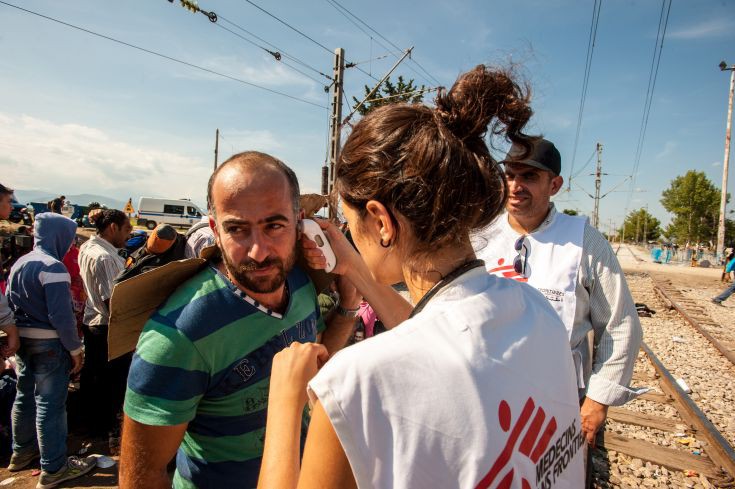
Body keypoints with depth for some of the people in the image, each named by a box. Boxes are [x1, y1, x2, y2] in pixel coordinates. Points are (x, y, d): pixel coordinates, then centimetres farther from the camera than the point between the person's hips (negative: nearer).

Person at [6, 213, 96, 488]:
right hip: (49, 344, -9)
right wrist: (75, 348, -14)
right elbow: (61, 316, -23)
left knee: (25, 397, 22)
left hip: (22, 339, 9)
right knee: (50, 404, 0)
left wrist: (17, 333, 22)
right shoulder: (53, 267, -20)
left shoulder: (20, 263, 8)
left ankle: (22, 451, 39)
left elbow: (10, 303, 14)